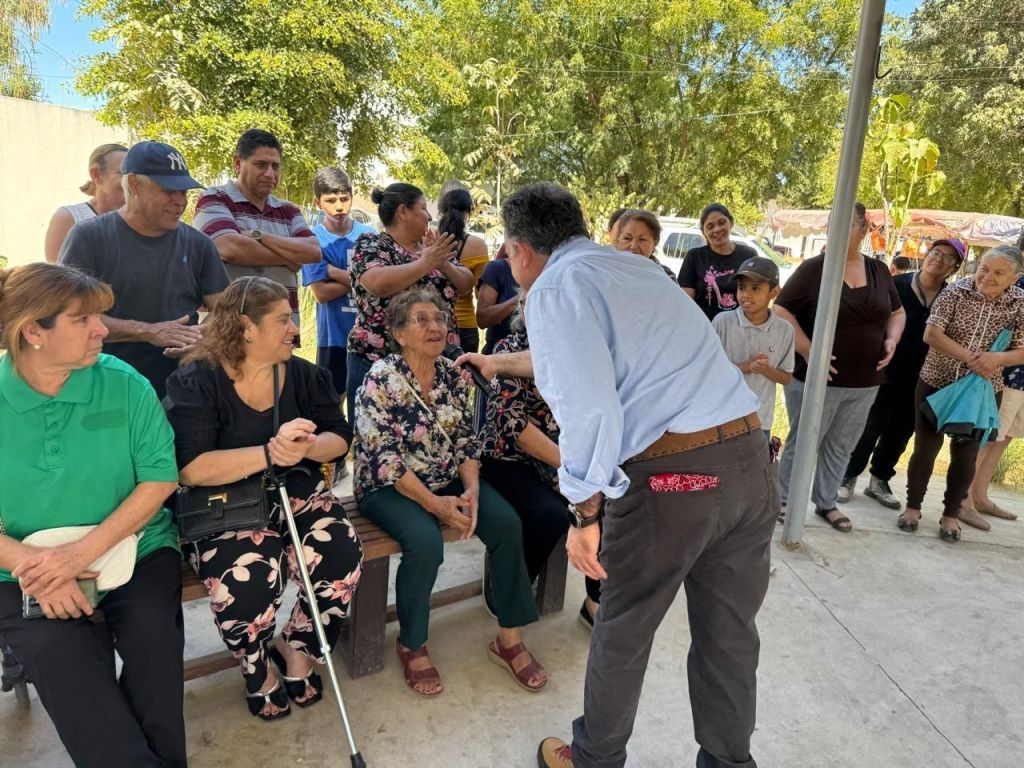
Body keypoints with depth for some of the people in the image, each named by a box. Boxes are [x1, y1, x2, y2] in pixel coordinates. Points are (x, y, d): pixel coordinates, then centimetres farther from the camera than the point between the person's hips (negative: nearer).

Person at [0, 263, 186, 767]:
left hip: (132, 547, 0)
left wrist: (85, 551, -17)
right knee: (57, 651, -25)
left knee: (153, 635, -22)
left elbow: (160, 478, -6)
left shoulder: (124, 384, -4)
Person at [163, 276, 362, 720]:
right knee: (246, 579, -30)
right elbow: (191, 469, -20)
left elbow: (339, 439, 3)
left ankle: (296, 650, 8)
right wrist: (270, 453, -29)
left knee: (341, 557, -23)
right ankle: (258, 671, 7)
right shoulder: (195, 382, -10)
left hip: (297, 495, 4)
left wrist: (307, 448, -20)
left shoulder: (304, 375, 3)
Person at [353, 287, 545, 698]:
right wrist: (433, 503, -23)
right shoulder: (380, 380, -14)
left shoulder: (453, 375, 2)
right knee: (425, 541, -32)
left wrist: (471, 489, -15)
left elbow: (466, 440, 3)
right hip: (390, 487, -5)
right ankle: (412, 645, -5)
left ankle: (509, 638, -2)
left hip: (449, 481, 5)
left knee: (507, 522, -18)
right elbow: (384, 458, -18)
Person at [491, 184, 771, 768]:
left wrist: (585, 509, -8)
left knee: (623, 632, 15)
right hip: (750, 456, 8)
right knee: (731, 633, 20)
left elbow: (589, 405, -18)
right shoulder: (635, 266, 22)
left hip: (671, 475, -7)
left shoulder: (556, 286, -4)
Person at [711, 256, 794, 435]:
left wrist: (765, 369, -19)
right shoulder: (722, 321, -11)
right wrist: (745, 367, -22)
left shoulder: (784, 330, -5)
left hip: (760, 419, 2)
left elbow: (787, 378, 3)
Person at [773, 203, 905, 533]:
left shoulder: (879, 271, 8)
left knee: (841, 446, 15)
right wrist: (807, 351, -21)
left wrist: (892, 340, -1)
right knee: (803, 443, 3)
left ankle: (826, 503, 29)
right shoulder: (813, 268, -9)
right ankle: (782, 500, 19)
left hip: (864, 382, 5)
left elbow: (897, 312, 19)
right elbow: (781, 312, -13)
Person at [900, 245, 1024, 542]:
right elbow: (931, 333, -16)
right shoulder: (957, 290, -10)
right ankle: (913, 507, 22)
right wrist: (969, 357, -25)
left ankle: (951, 514, 26)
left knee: (966, 455, 9)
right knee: (925, 447, 5)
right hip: (936, 383, -1)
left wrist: (998, 358, -27)